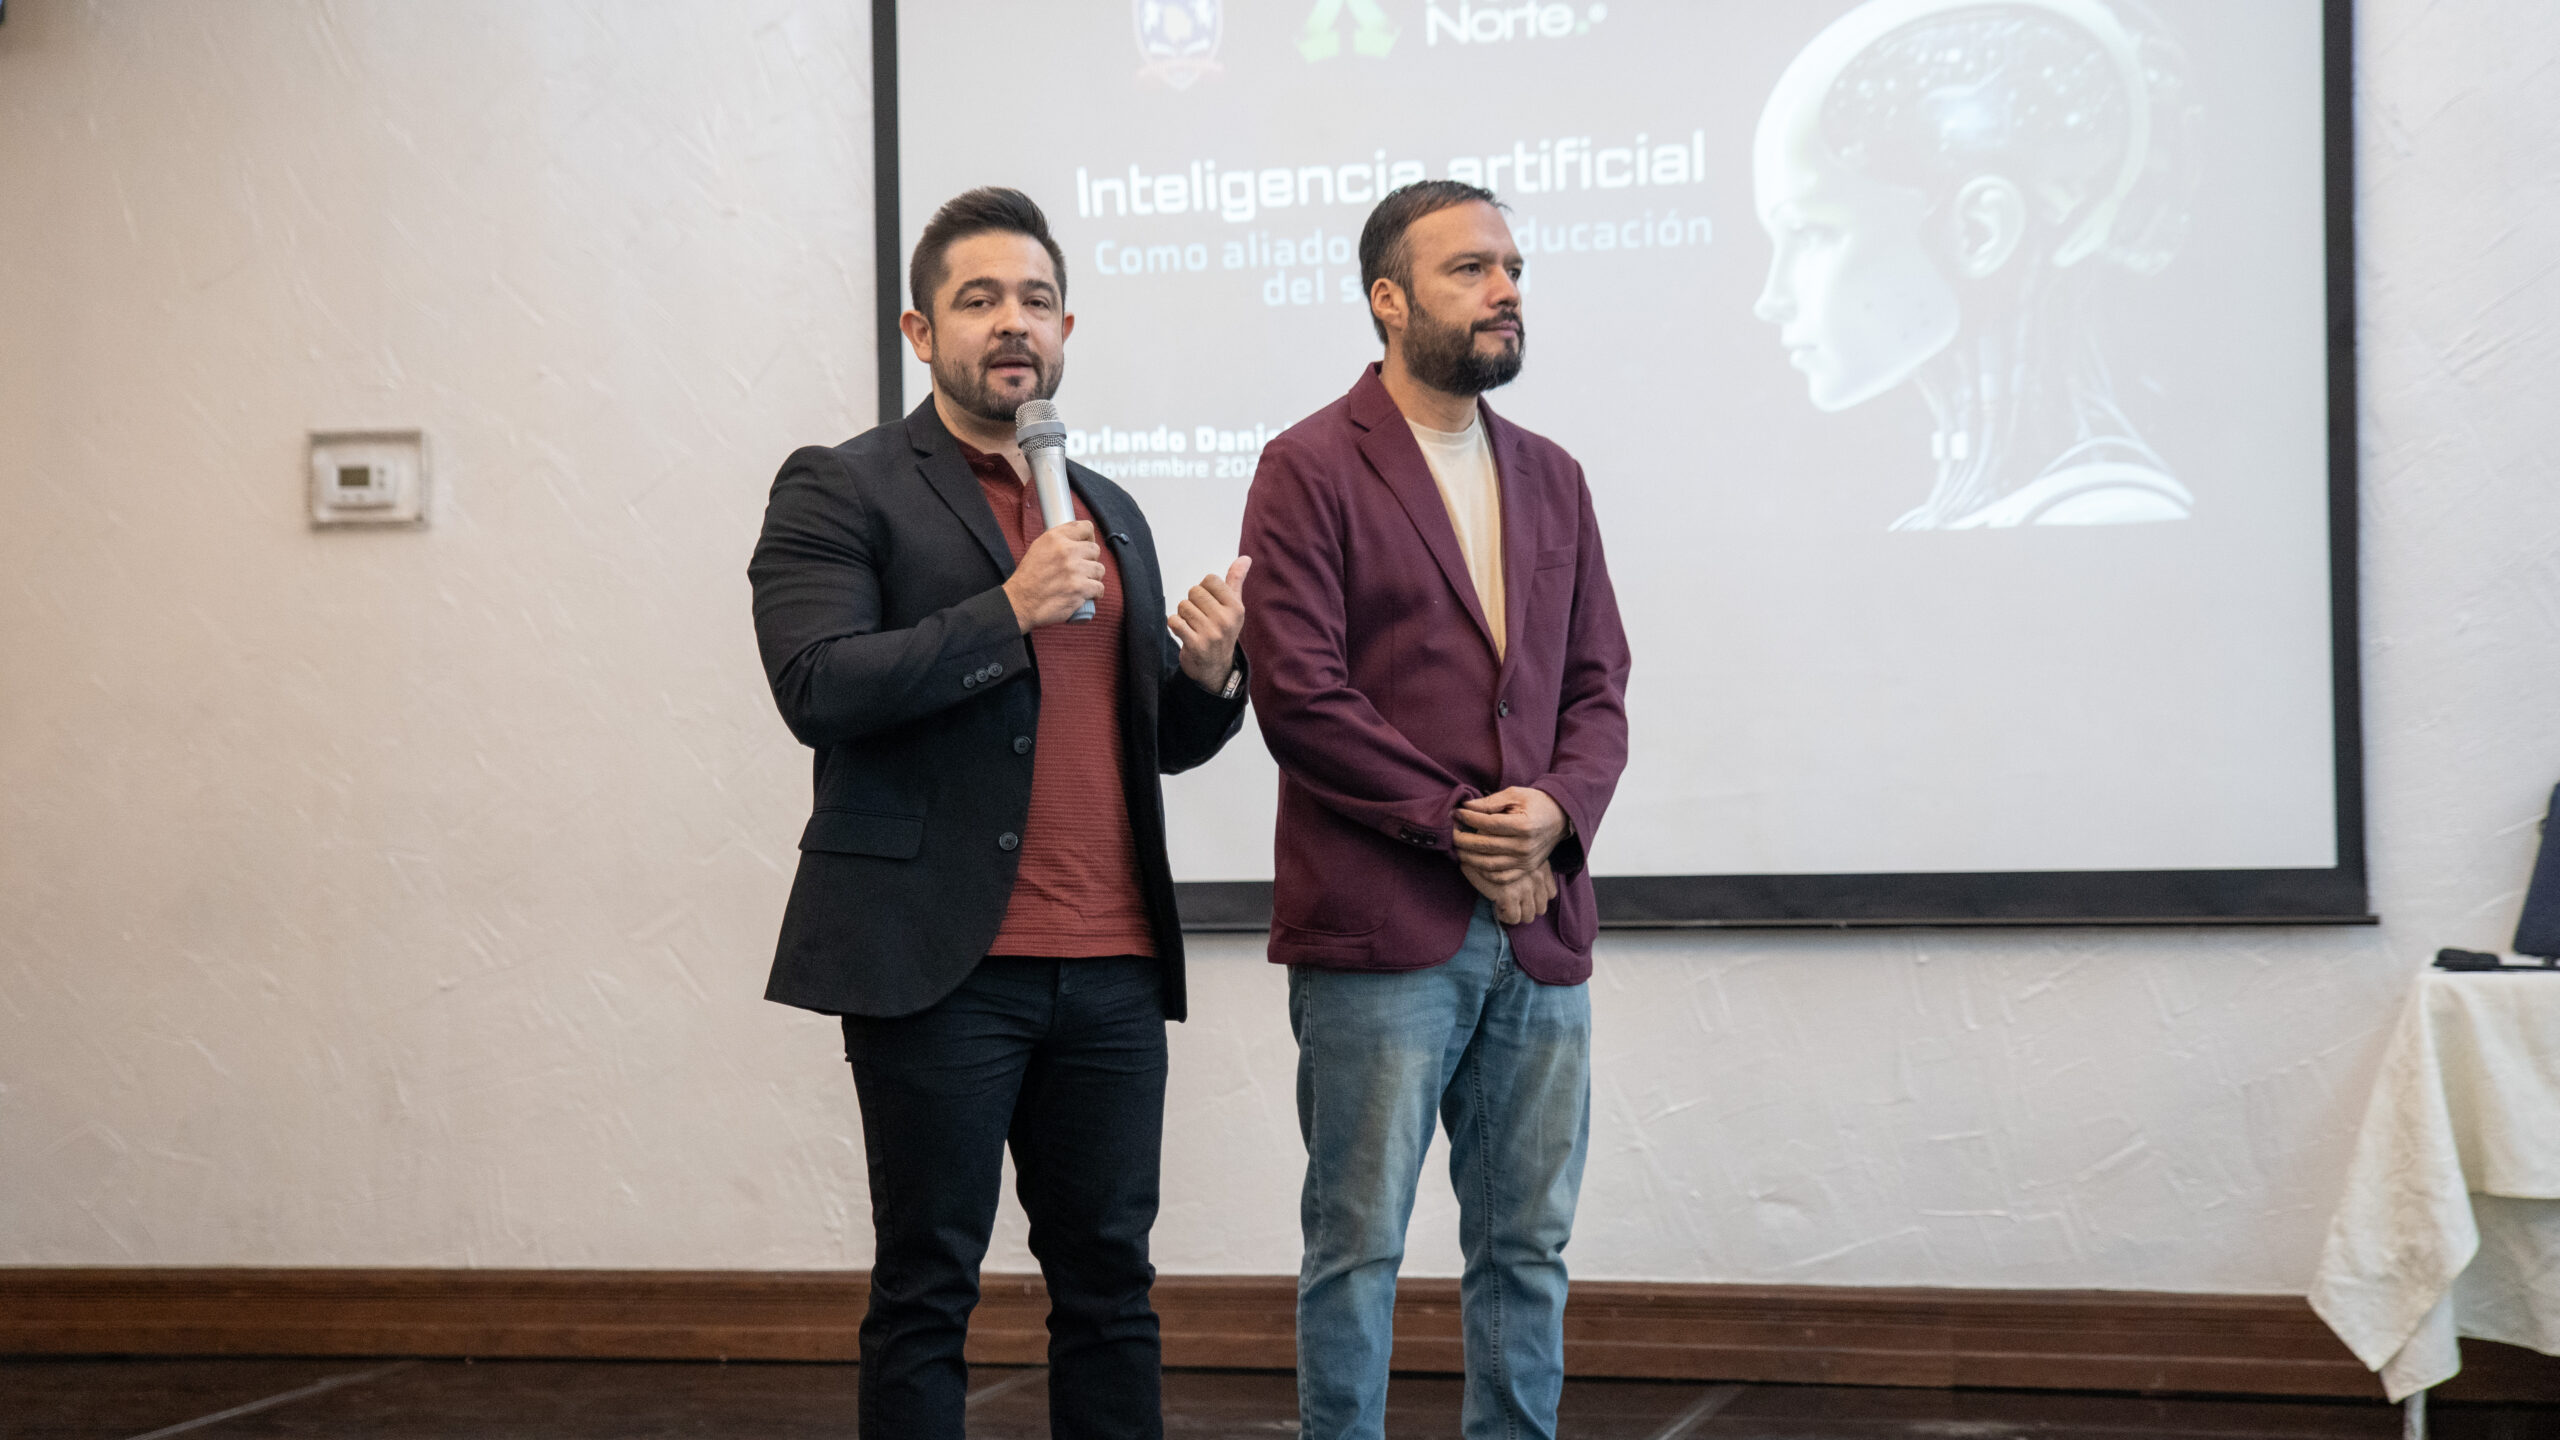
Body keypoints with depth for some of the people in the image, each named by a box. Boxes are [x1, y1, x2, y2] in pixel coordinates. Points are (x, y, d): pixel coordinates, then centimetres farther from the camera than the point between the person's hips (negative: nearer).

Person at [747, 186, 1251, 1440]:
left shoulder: (1110, 512, 19)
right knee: (926, 1288, 2)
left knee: (1110, 1282, 8)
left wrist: (1208, 673, 0)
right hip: (942, 961, -5)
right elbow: (816, 687, -14)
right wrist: (1009, 611, -18)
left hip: (1110, 966, 6)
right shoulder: (840, 491, 0)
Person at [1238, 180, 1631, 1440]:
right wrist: (1460, 827, -11)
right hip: (1378, 931, -6)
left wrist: (1556, 810, -6)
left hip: (1537, 928, 6)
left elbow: (1597, 686, 14)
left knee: (1527, 1247, 10)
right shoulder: (1310, 471, -3)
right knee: (1356, 1247, 1)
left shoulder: (1549, 477, 16)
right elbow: (1298, 694, -11)